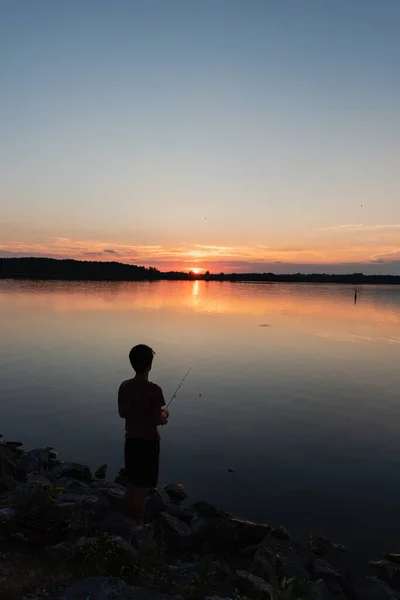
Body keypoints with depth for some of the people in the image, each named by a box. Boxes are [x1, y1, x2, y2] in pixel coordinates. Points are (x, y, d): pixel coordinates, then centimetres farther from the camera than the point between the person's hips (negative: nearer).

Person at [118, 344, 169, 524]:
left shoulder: (124, 386, -3)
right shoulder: (154, 389, -21)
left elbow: (122, 413, 6)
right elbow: (158, 420, -18)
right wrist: (164, 414, 2)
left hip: (131, 440, 6)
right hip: (148, 442, -6)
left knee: (131, 484, 20)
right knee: (142, 488, 7)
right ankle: (138, 524, 19)